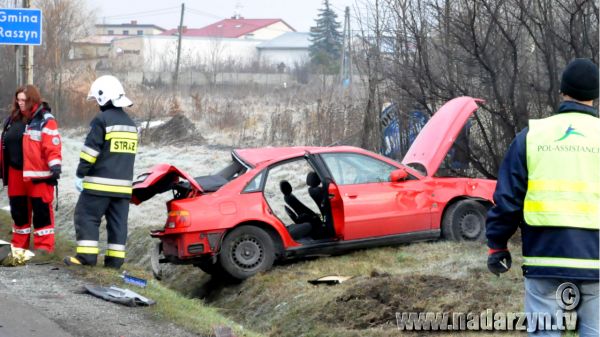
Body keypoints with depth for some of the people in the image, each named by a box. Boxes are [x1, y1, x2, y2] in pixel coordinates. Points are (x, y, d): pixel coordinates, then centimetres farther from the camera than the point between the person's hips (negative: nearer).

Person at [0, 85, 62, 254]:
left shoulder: (45, 120, -7)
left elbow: (52, 146, -15)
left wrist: (55, 165, -25)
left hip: (37, 173, -7)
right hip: (15, 173, 7)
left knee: (41, 209, -4)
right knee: (18, 209, 14)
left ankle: (44, 245, 0)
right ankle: (19, 244, 23)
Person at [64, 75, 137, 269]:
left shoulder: (102, 120, -10)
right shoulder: (130, 123, 15)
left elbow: (90, 150, -12)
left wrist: (80, 174, -6)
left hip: (100, 182, -7)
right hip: (123, 183, 7)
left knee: (87, 216, -1)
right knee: (118, 219, 7)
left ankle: (86, 255, -7)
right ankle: (115, 258, 5)